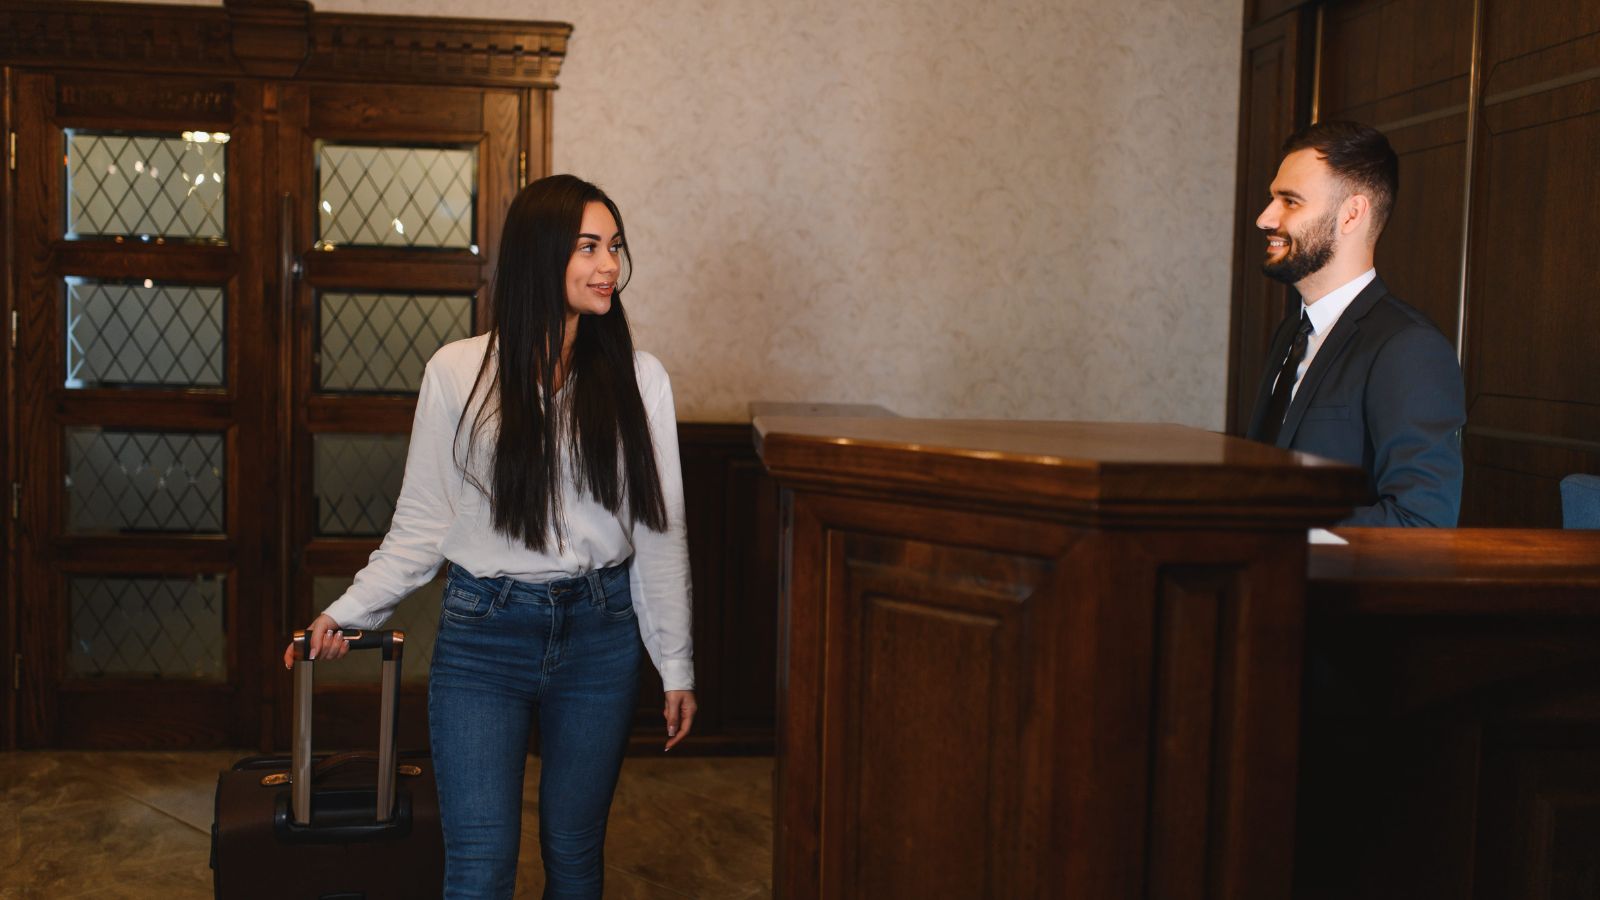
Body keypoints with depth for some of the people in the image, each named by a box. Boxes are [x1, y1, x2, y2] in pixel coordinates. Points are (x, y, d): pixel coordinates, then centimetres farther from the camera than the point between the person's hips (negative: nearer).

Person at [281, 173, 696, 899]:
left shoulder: (638, 379, 0)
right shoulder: (457, 373, -4)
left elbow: (660, 532, 2)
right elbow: (421, 523, 3)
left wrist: (676, 666, 4)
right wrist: (349, 613, -4)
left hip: (599, 636, 2)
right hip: (483, 635, -1)